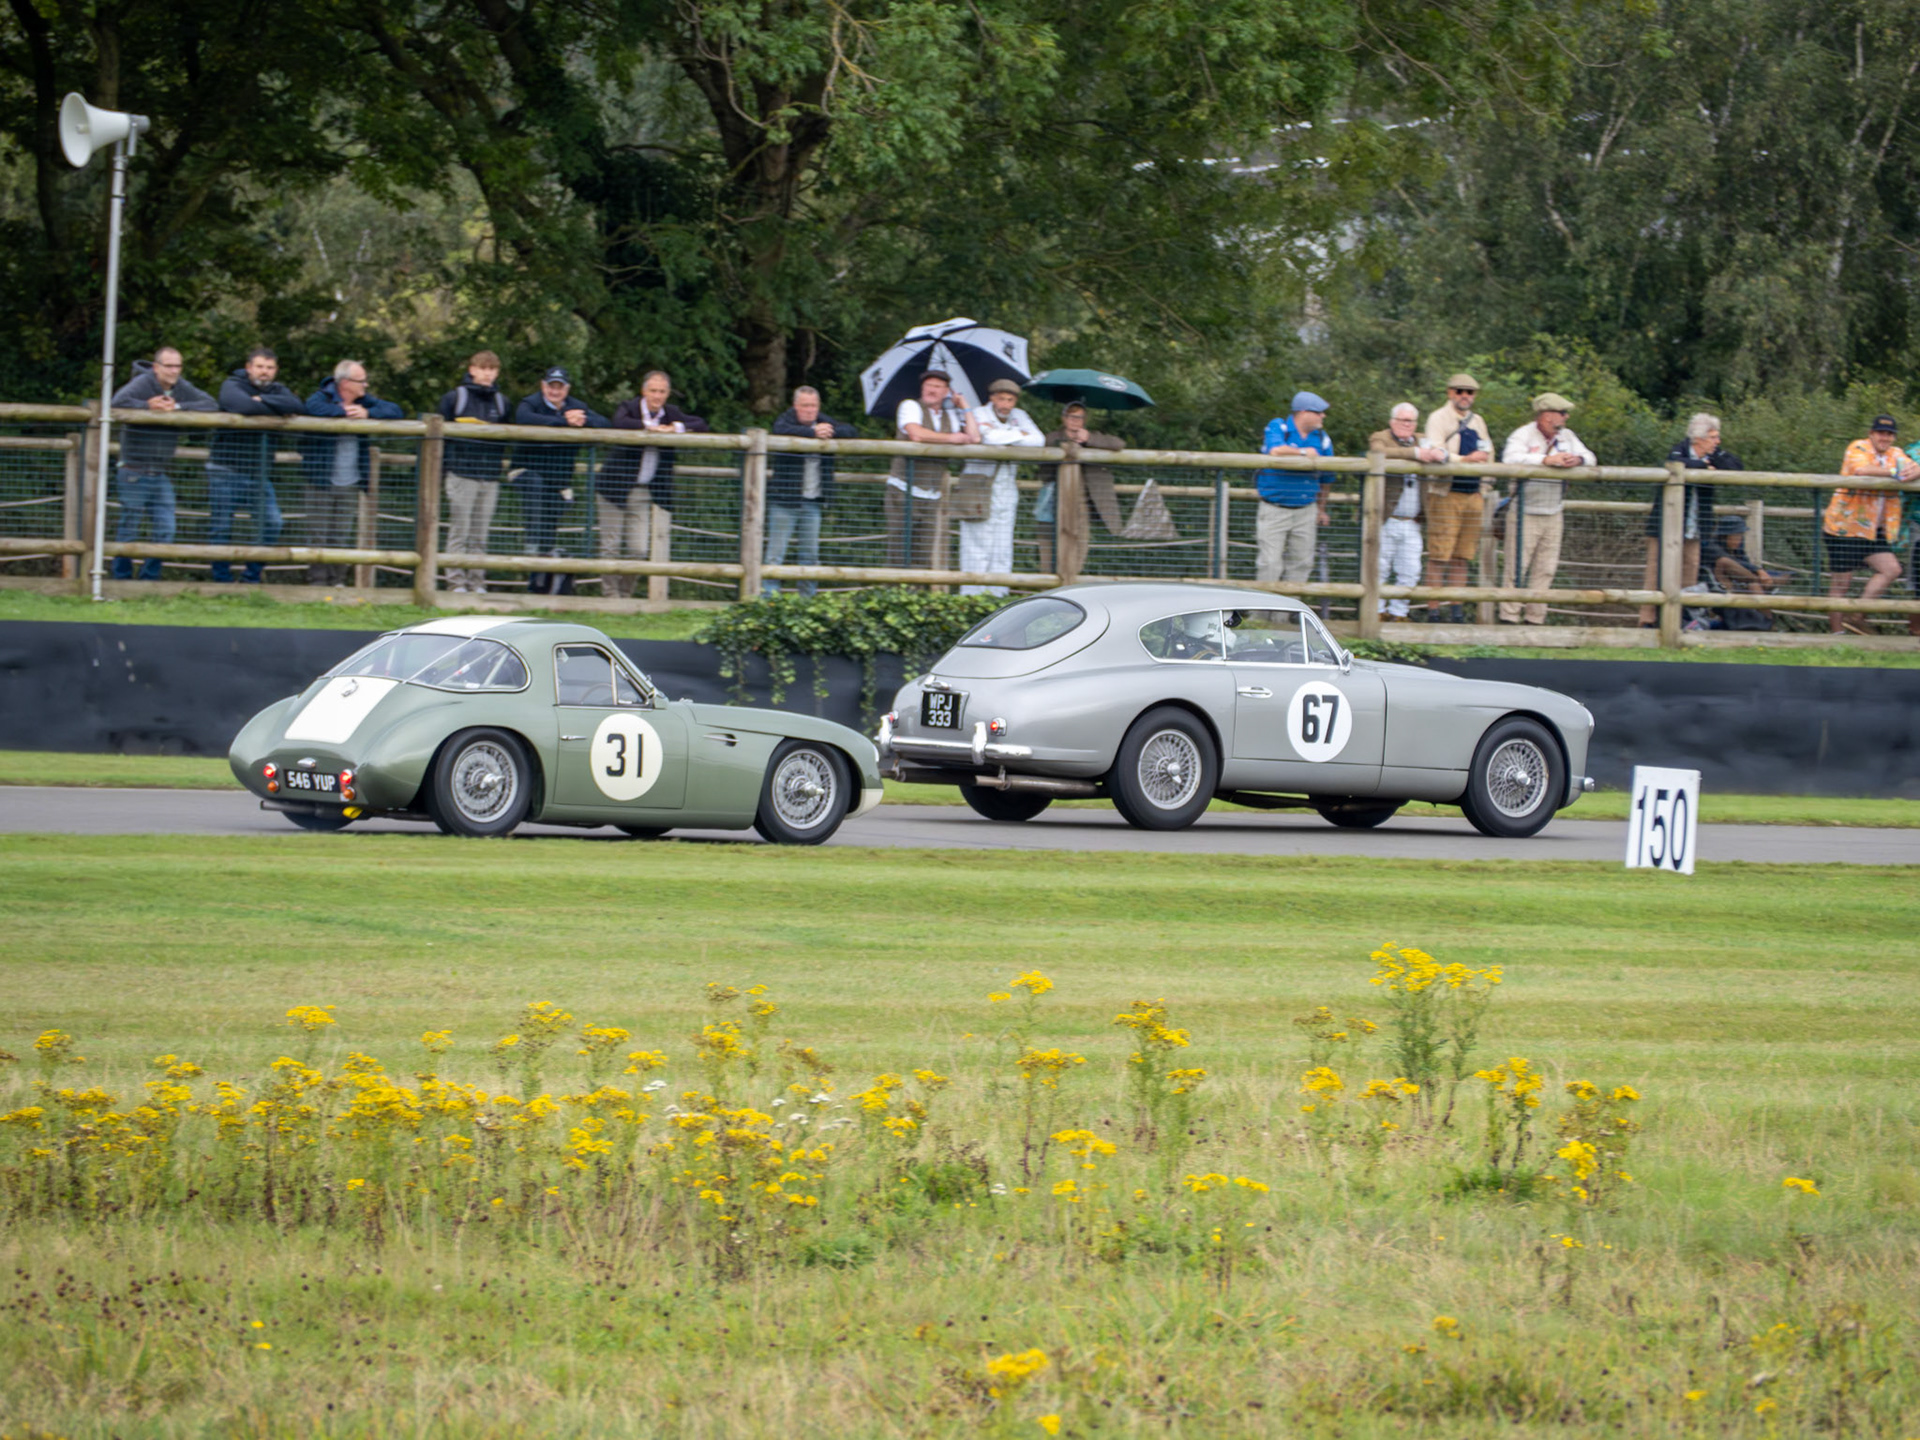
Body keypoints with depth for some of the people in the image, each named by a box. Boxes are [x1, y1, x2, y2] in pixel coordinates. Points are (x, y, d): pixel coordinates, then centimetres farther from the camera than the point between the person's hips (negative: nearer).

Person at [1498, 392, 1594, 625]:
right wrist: (1547, 460, -35)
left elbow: (1590, 458, 7)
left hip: (1553, 516, 6)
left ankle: (1535, 619, 13)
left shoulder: (1566, 437, 10)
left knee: (1545, 570, 7)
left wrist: (1577, 460, -18)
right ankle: (1508, 617, -2)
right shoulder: (1523, 436, -8)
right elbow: (1511, 459, -26)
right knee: (1516, 567, -6)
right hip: (1525, 514, -6)